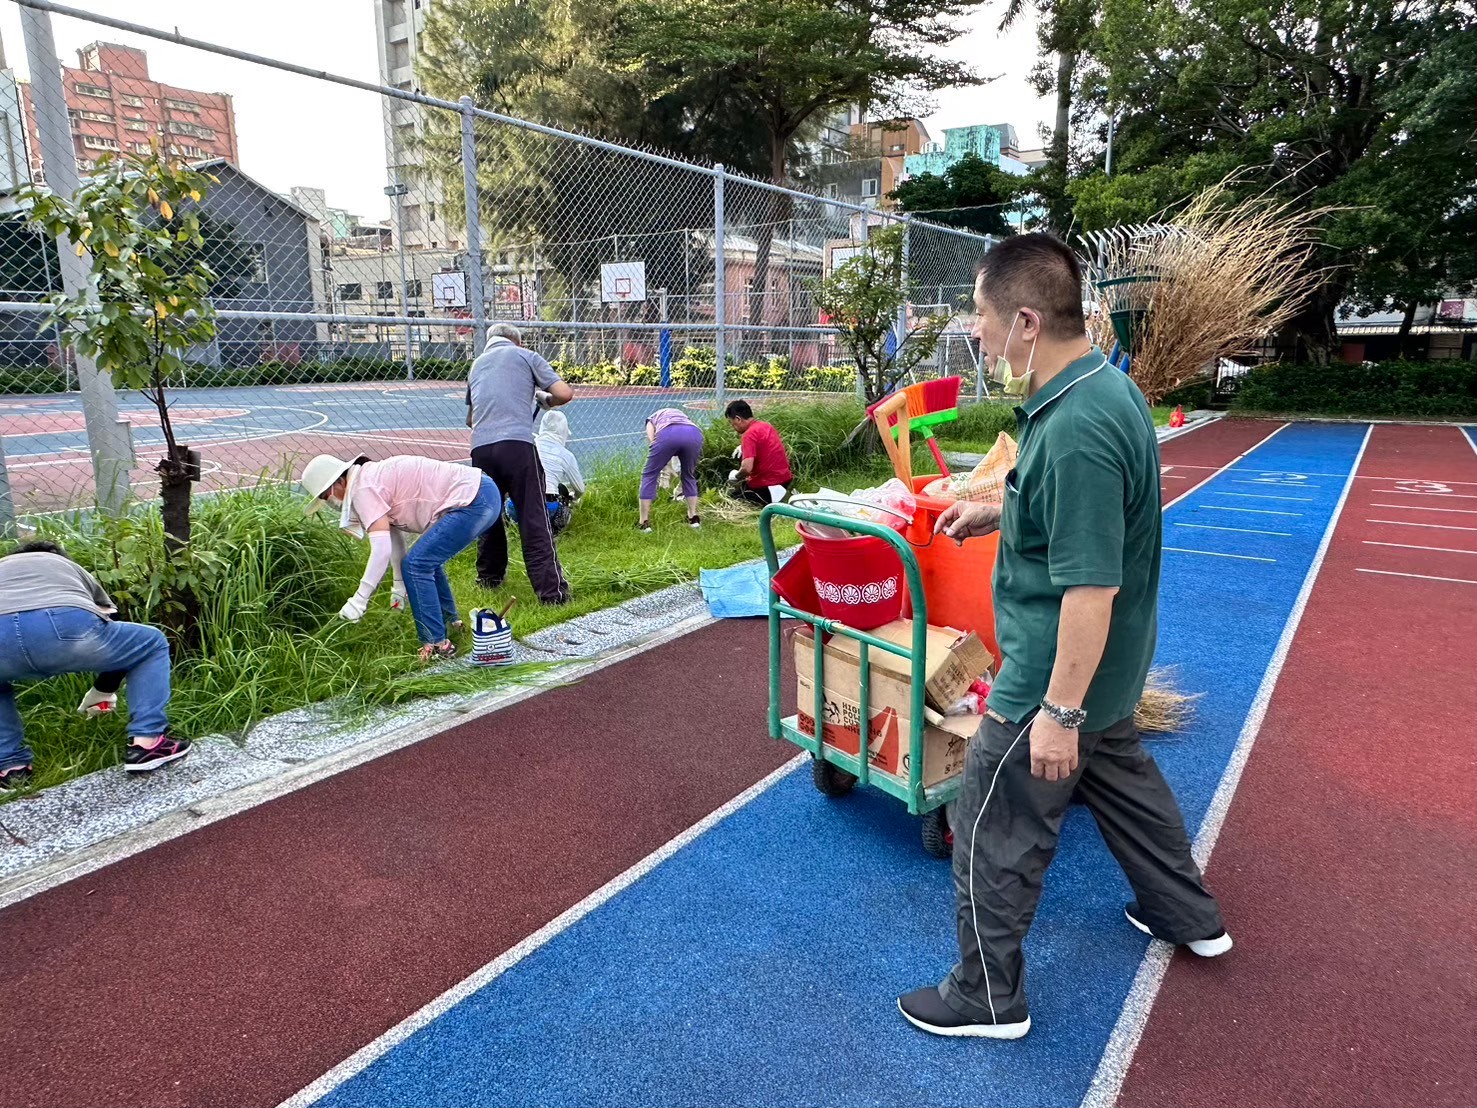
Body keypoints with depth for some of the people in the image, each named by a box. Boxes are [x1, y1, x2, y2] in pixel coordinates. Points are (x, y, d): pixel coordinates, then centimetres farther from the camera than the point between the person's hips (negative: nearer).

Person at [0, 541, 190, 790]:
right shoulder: (72, 568, 42)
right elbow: (118, 643, 43)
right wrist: (103, 692, 59)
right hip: (67, 626, -2)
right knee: (153, 645, 25)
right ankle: (146, 744, 15)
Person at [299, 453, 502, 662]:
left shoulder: (364, 488, -12)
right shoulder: (373, 480, 17)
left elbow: (381, 549, -20)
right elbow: (394, 532, 22)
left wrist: (359, 600, -17)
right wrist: (399, 585, 23)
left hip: (473, 502, -11)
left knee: (416, 565, -10)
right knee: (427, 560, 25)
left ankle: (436, 645, -5)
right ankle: (450, 622, 36)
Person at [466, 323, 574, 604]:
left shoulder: (477, 363, 28)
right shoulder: (526, 356, 13)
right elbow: (565, 393, 4)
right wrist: (544, 401, 23)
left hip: (480, 448, 5)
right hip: (517, 444, -4)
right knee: (534, 521, -5)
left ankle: (489, 576, 34)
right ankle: (552, 591, -8)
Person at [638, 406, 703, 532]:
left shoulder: (652, 418, 38)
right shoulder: (681, 414, 46)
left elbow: (652, 441, 18)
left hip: (668, 434, -3)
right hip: (694, 434, 3)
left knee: (649, 474, 13)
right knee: (689, 476, 27)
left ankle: (643, 522, 11)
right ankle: (693, 518, 26)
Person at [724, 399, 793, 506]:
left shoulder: (749, 434, -19)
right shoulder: (766, 426, 7)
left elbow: (747, 468, -28)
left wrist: (737, 477, -8)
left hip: (767, 486, -9)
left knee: (733, 493, 13)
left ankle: (772, 497, -5)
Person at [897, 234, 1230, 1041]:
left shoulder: (1075, 430, -31)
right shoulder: (1103, 386, 1)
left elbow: (1091, 589, -30)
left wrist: (1059, 712, -23)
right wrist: (998, 514, 9)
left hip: (1055, 678, -10)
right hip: (1107, 671, 10)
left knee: (993, 835, 7)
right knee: (1121, 778, 30)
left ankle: (988, 999, 27)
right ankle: (1189, 916, 51)